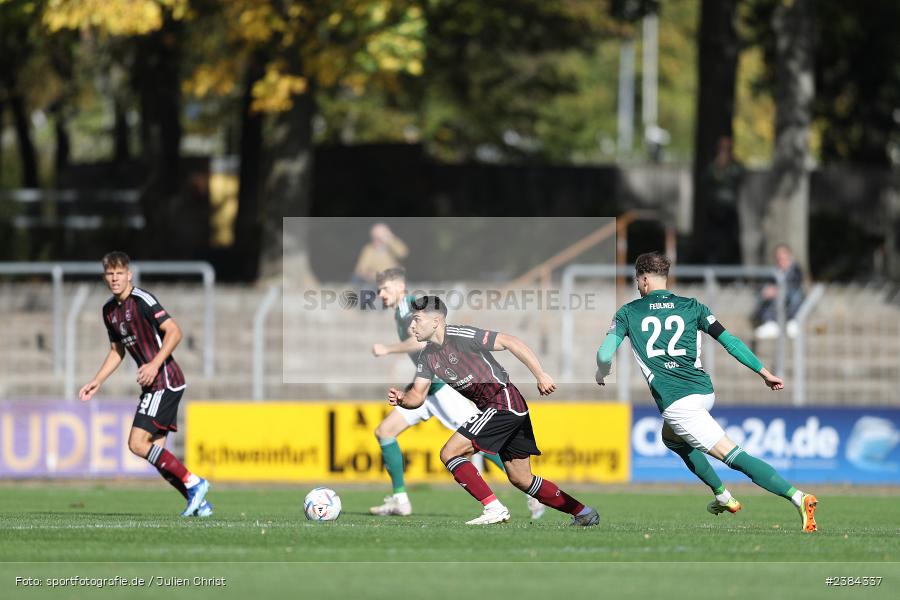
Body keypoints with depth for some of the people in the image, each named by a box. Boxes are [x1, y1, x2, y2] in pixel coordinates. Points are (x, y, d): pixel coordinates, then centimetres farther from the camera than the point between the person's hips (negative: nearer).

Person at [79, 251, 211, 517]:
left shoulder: (142, 300, -13)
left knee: (138, 443, -14)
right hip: (152, 385, 9)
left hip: (165, 380, -9)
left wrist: (155, 365, -25)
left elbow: (174, 332, -18)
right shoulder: (109, 310, 14)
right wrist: (96, 382, 18)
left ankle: (192, 483, -7)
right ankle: (200, 503, 10)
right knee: (156, 452, 5)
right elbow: (117, 350, 25)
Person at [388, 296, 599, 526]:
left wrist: (541, 375, -20)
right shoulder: (428, 356, 12)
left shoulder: (460, 336, -14)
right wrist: (401, 398, -15)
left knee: (449, 453, -13)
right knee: (521, 479, 13)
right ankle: (583, 513, 21)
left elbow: (510, 342, -16)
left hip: (503, 402, -9)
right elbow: (417, 396, 9)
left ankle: (494, 508, -13)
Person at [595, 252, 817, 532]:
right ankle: (722, 496, 29)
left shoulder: (628, 312, 5)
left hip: (676, 402, -6)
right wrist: (764, 372, 9)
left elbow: (605, 354, -1)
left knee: (735, 456, -12)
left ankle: (799, 498, -26)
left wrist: (601, 373, 22)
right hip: (705, 392, 6)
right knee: (672, 438, 34)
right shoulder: (691, 307, 12)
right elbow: (729, 341, 6)